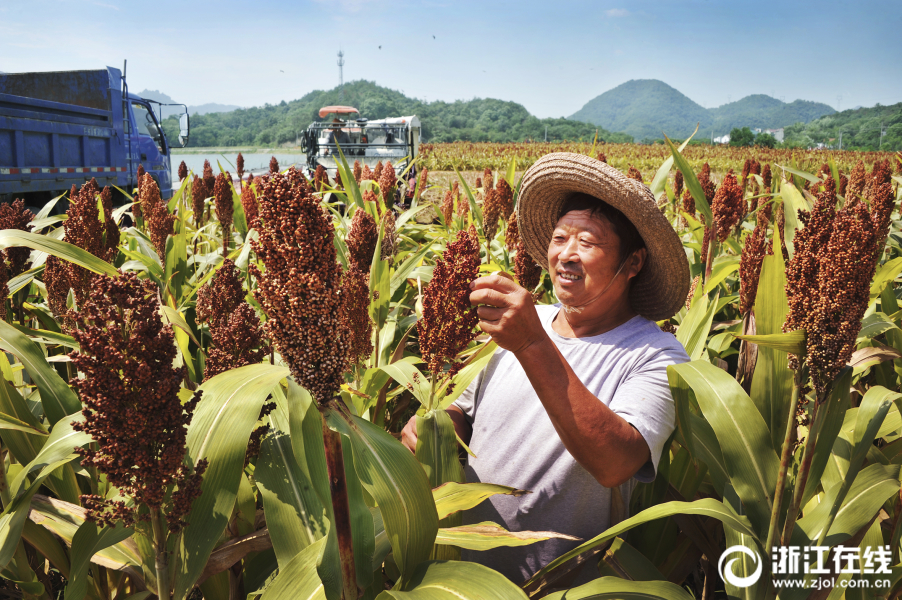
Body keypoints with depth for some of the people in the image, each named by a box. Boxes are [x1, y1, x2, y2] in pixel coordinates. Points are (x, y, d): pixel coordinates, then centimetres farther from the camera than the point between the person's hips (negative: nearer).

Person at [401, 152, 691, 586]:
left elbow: (614, 464, -29)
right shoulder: (524, 322, 3)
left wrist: (533, 346, -33)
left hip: (561, 585, -4)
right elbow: (468, 411, 14)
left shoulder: (657, 356, -13)